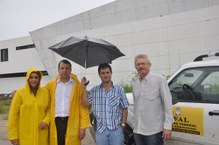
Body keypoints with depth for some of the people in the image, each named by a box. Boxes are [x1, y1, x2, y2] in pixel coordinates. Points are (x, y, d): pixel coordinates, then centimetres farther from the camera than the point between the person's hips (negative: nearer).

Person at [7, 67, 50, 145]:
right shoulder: (20, 93, -4)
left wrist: (46, 121, -7)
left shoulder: (45, 92, 3)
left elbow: (50, 109, 12)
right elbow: (13, 114, -3)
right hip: (25, 135, -2)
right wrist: (13, 136, -4)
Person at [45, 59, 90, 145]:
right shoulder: (51, 85, 6)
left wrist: (83, 127, -8)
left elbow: (83, 107, -3)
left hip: (72, 123, -2)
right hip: (56, 122, 2)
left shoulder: (77, 85, 0)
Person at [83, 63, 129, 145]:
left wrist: (123, 124, -3)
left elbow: (124, 109, 4)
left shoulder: (119, 89, 0)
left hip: (116, 129, -1)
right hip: (100, 130, 1)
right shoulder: (94, 91, 3)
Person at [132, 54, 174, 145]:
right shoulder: (135, 84, 10)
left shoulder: (159, 80, -7)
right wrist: (135, 125, 15)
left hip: (154, 131, -5)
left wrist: (167, 126, -14)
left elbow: (167, 103, -9)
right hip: (138, 131, 6)